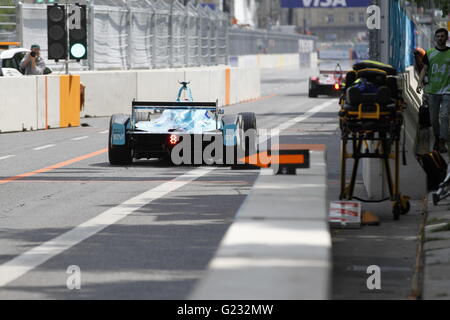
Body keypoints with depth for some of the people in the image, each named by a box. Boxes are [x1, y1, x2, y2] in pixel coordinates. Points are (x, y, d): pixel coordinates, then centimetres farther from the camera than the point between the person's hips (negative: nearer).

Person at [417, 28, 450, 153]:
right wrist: (420, 82, -10)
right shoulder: (429, 53, 7)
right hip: (432, 90, 2)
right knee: (434, 118, 7)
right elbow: (425, 69, 6)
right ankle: (437, 139, 24)